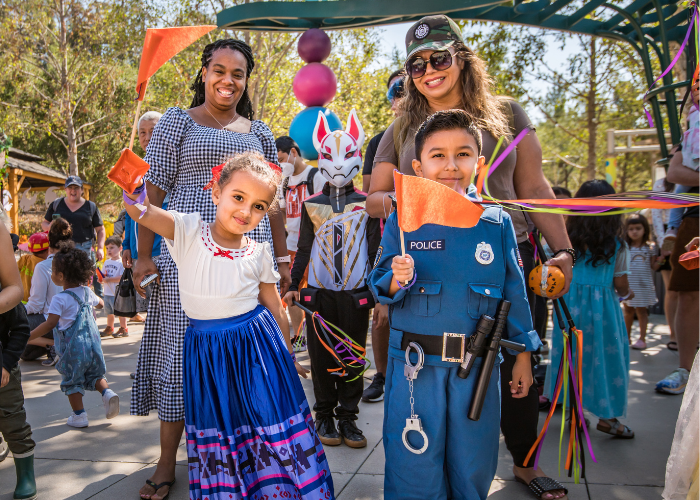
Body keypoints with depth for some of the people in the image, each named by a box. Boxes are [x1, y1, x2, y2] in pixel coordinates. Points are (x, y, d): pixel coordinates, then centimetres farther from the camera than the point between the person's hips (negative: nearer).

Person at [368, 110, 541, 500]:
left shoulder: (497, 223, 1)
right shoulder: (401, 222, -2)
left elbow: (514, 292, 8)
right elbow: (380, 287, -1)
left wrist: (523, 355, 10)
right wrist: (397, 280, -23)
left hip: (478, 365, 2)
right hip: (415, 364, -1)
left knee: (473, 467, 16)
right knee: (415, 467, 9)